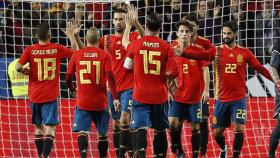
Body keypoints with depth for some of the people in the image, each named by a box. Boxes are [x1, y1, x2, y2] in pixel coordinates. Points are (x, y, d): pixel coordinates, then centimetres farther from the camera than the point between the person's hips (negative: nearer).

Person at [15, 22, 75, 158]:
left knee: (38, 127, 17)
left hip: (35, 95, 2)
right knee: (50, 128, -6)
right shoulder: (57, 49, -4)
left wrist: (24, 71, 8)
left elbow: (18, 67, -14)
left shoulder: (30, 50, -3)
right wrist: (72, 36, 18)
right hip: (51, 96, -2)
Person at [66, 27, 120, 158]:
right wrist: (115, 97, -11)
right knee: (103, 133, 14)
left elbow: (68, 77, 5)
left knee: (82, 132, -6)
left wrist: (73, 90, 25)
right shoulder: (105, 56, -3)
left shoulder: (77, 55, 2)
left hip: (82, 101, 0)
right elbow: (110, 77, -12)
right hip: (100, 102, 0)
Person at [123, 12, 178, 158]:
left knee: (141, 128, -8)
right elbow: (173, 72, -8)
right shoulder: (166, 47, -4)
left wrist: (129, 25, 35)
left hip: (141, 95, -1)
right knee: (160, 130, 15)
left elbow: (125, 44, 20)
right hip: (160, 95, 1)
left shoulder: (136, 44, -4)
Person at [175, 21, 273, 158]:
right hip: (221, 99, 1)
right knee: (217, 131, 9)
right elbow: (199, 55, -17)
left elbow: (260, 68, 3)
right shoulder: (216, 51, -1)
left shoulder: (245, 52, 0)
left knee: (239, 129, -13)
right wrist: (182, 53, -34)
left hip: (238, 99, -1)